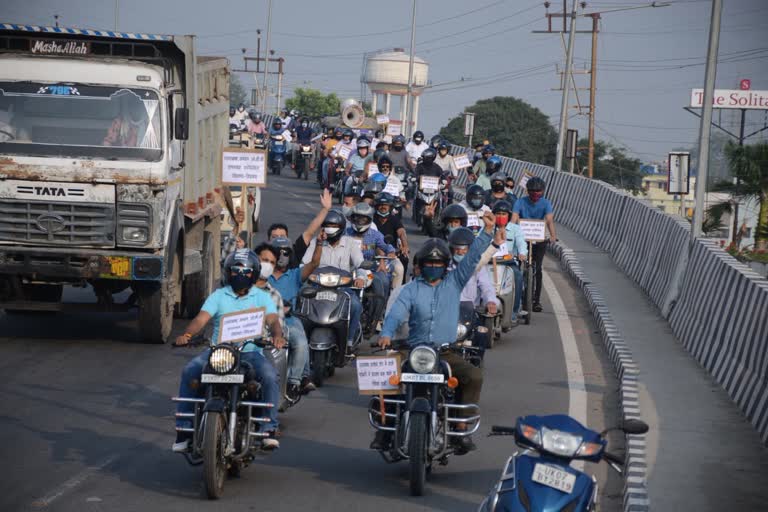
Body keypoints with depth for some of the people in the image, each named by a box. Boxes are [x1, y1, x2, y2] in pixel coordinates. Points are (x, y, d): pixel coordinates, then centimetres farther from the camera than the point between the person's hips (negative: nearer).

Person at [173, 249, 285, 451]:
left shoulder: (262, 297, 9)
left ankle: (269, 429, -23)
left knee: (270, 376, -30)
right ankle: (184, 428, -18)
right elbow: (201, 318, -2)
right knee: (190, 372, -24)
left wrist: (277, 335, -31)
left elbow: (272, 320, -6)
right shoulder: (218, 296, 11)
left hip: (250, 351, -1)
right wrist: (187, 334, -24)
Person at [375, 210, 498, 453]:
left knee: (474, 376, -24)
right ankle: (385, 427, -13)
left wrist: (488, 231, -8)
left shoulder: (454, 282, 11)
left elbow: (472, 257, 3)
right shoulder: (411, 289, 7)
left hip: (447, 352, 1)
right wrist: (386, 334, -28)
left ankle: (461, 428, -17)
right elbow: (396, 312, -8)